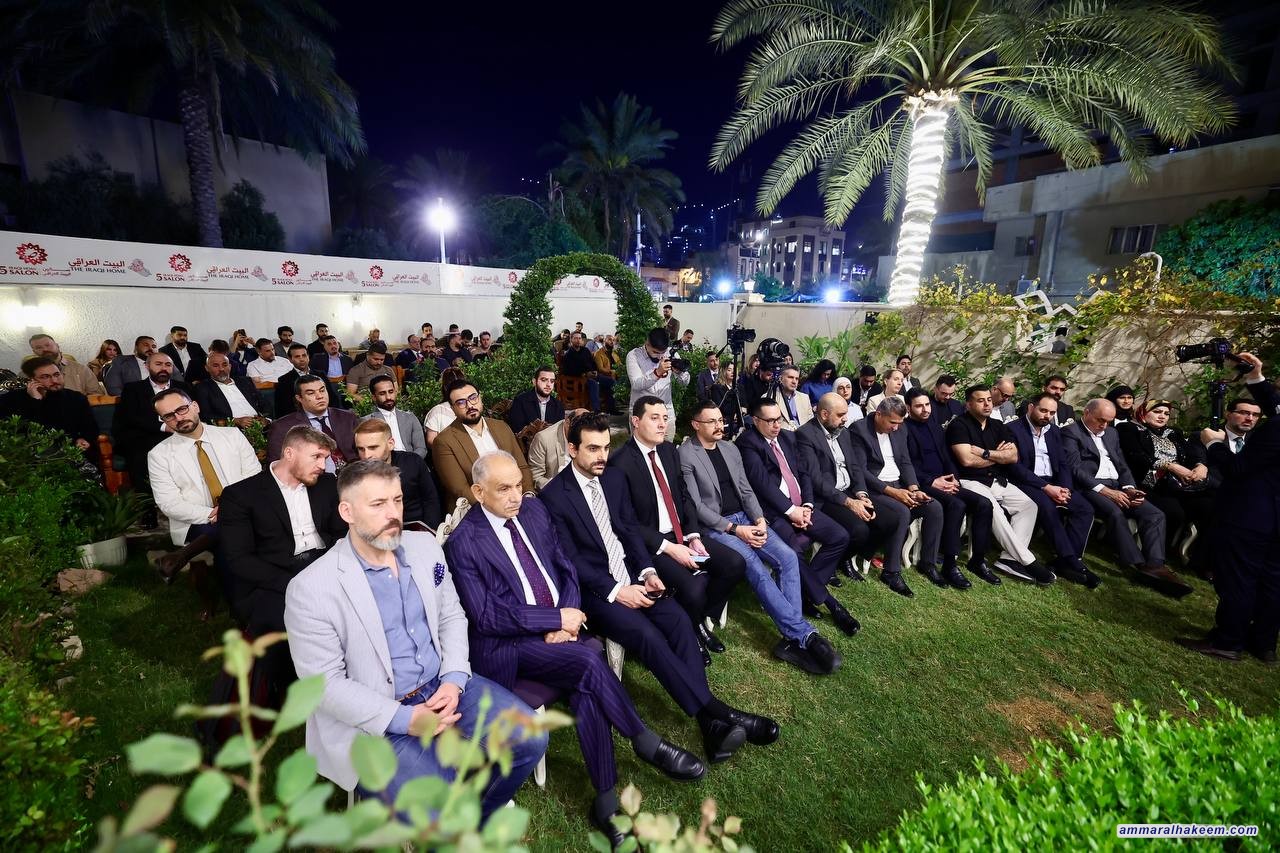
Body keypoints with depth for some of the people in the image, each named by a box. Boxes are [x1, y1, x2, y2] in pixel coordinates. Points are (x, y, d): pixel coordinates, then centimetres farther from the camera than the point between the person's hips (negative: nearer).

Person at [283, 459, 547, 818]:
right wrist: (403, 718, -20)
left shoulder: (424, 545, 2)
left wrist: (454, 679, -8)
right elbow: (325, 682, -13)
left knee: (529, 737, -8)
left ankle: (474, 819, 20)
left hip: (443, 685, 5)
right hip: (376, 718, -5)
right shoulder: (311, 589, -14)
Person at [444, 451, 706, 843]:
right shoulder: (463, 543, -13)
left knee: (586, 685, -22)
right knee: (588, 660, -27)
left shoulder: (534, 509, 4)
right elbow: (486, 617, -15)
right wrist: (556, 618, -17)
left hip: (559, 627, 5)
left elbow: (565, 568, 8)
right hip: (507, 646, -5)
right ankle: (647, 743, -7)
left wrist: (565, 619, -9)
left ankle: (606, 801, -6)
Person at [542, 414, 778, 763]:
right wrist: (615, 591, -19)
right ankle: (713, 712, -19)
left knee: (677, 619, -18)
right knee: (646, 634, -26)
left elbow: (631, 529, 11)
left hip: (629, 575, 6)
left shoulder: (615, 479, 8)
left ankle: (710, 720, -16)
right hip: (592, 588, -5)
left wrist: (647, 571, -5)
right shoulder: (553, 496, -11)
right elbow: (570, 560, -13)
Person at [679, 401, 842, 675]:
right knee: (756, 567, -27)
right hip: (714, 527, -6)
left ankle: (793, 638, -15)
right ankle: (805, 634, -22)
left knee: (787, 557, -15)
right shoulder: (686, 455, -8)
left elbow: (746, 489, 14)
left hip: (745, 518, 6)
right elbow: (696, 506, -12)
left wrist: (759, 520, -4)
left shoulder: (730, 448, 13)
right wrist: (735, 529, -17)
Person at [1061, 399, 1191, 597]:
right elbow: (1075, 469, -12)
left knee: (1155, 514, -15)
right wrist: (1104, 490, -19)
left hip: (1116, 487, 8)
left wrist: (1129, 488, 0)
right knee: (1115, 513, -33)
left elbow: (1123, 466, 21)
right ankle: (1139, 566, -30)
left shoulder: (1111, 433, 24)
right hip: (1090, 488, -7)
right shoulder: (1071, 432, -1)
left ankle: (1155, 566, -24)